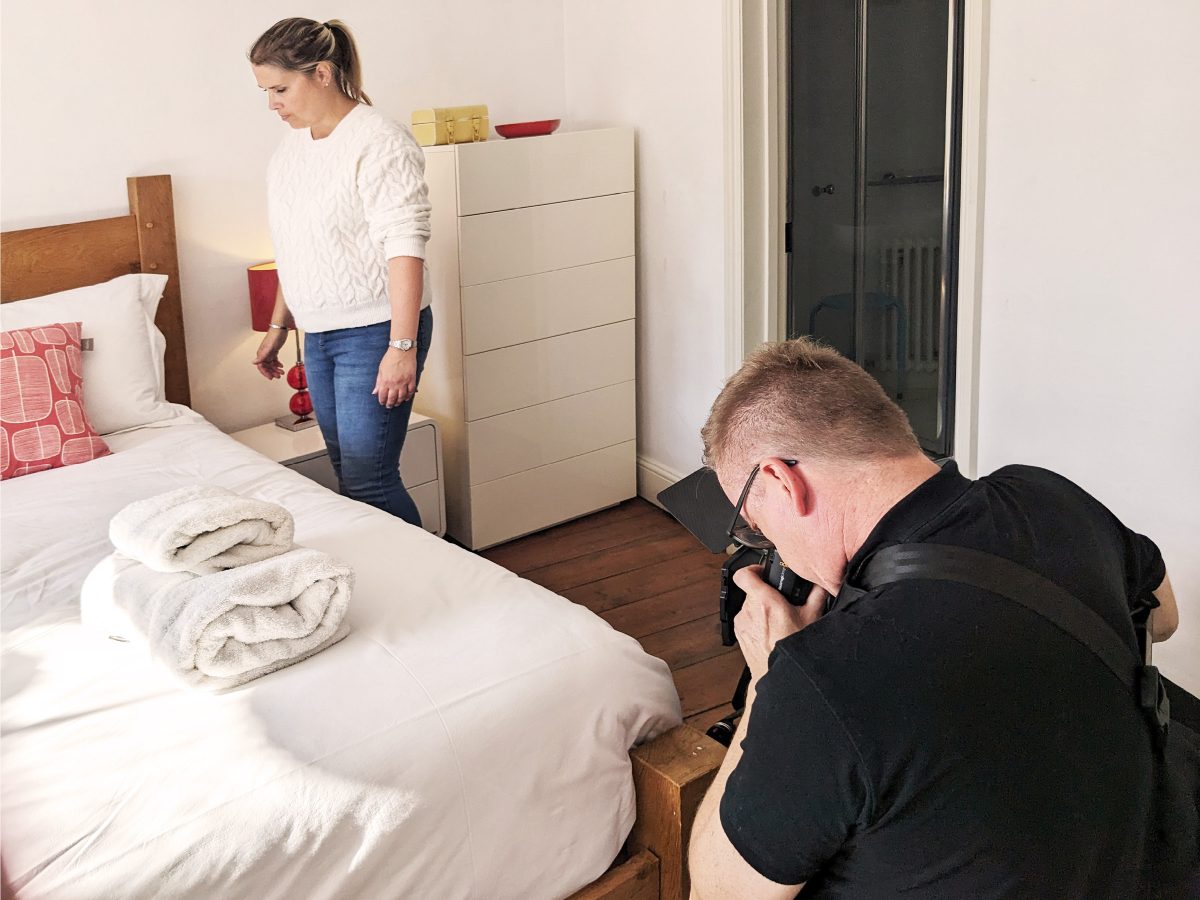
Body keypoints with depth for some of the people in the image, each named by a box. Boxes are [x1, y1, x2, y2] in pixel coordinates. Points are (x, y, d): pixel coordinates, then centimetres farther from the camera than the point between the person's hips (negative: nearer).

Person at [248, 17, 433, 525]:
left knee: (368, 483, -9)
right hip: (319, 335, 8)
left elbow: (405, 248, -21)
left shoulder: (379, 143, -15)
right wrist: (278, 327, 21)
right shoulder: (290, 147, 11)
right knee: (348, 475, 12)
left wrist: (402, 347, -25)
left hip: (375, 332, -8)